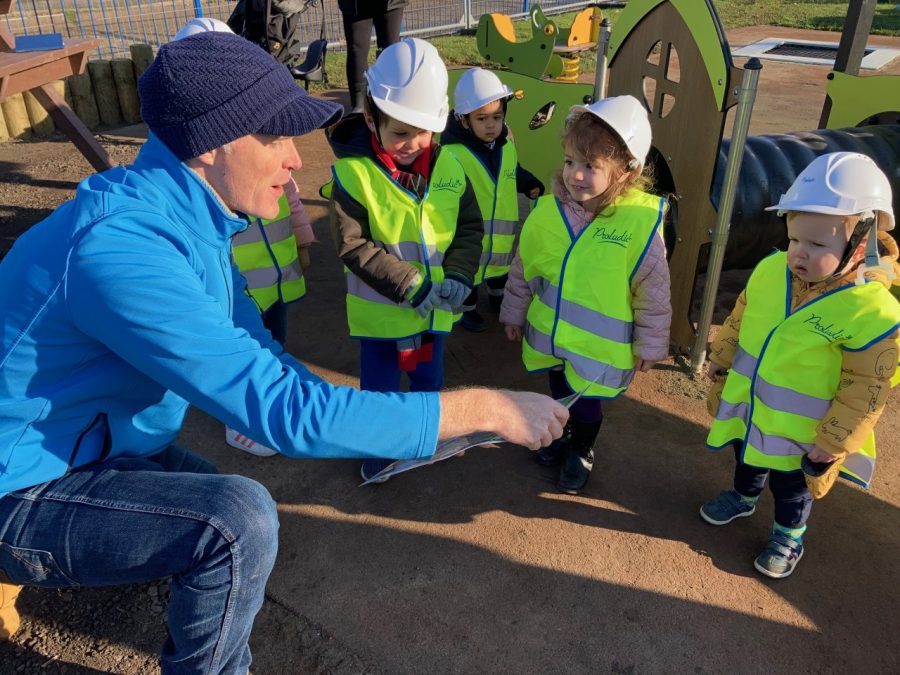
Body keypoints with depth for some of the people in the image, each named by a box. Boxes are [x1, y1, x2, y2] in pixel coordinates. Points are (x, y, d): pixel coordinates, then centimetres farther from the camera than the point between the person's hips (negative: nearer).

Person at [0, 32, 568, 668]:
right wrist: (486, 408, -31)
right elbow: (284, 408, -36)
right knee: (239, 521, -26)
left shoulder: (189, 213, -3)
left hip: (94, 443, 9)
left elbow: (258, 355, 4)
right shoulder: (122, 248, -34)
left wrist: (402, 427, -4)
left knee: (239, 517, 20)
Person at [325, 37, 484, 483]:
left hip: (435, 306, 4)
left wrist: (458, 276, -16)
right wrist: (409, 286, -23)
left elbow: (470, 226, 0)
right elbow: (353, 246, -20)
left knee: (429, 375, 25)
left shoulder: (447, 166, -7)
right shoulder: (353, 173, -20)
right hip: (381, 308, -4)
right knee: (379, 384, 15)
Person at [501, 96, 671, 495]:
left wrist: (649, 344, -3)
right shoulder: (548, 211, -13)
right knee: (559, 392, 25)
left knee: (586, 402, 16)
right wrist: (514, 313, 12)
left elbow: (652, 293, -11)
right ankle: (560, 433, 55)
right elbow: (523, 268, 3)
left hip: (598, 345, -3)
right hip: (549, 334, 3)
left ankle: (581, 453, 46)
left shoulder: (641, 222, -22)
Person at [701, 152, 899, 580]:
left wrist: (831, 444, -16)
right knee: (747, 459, 31)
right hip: (745, 405, 5)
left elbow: (864, 393, -21)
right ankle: (743, 497, 60)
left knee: (790, 486, 21)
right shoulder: (770, 270, -14)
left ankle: (788, 536, 48)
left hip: (798, 431, -5)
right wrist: (721, 359, 12)